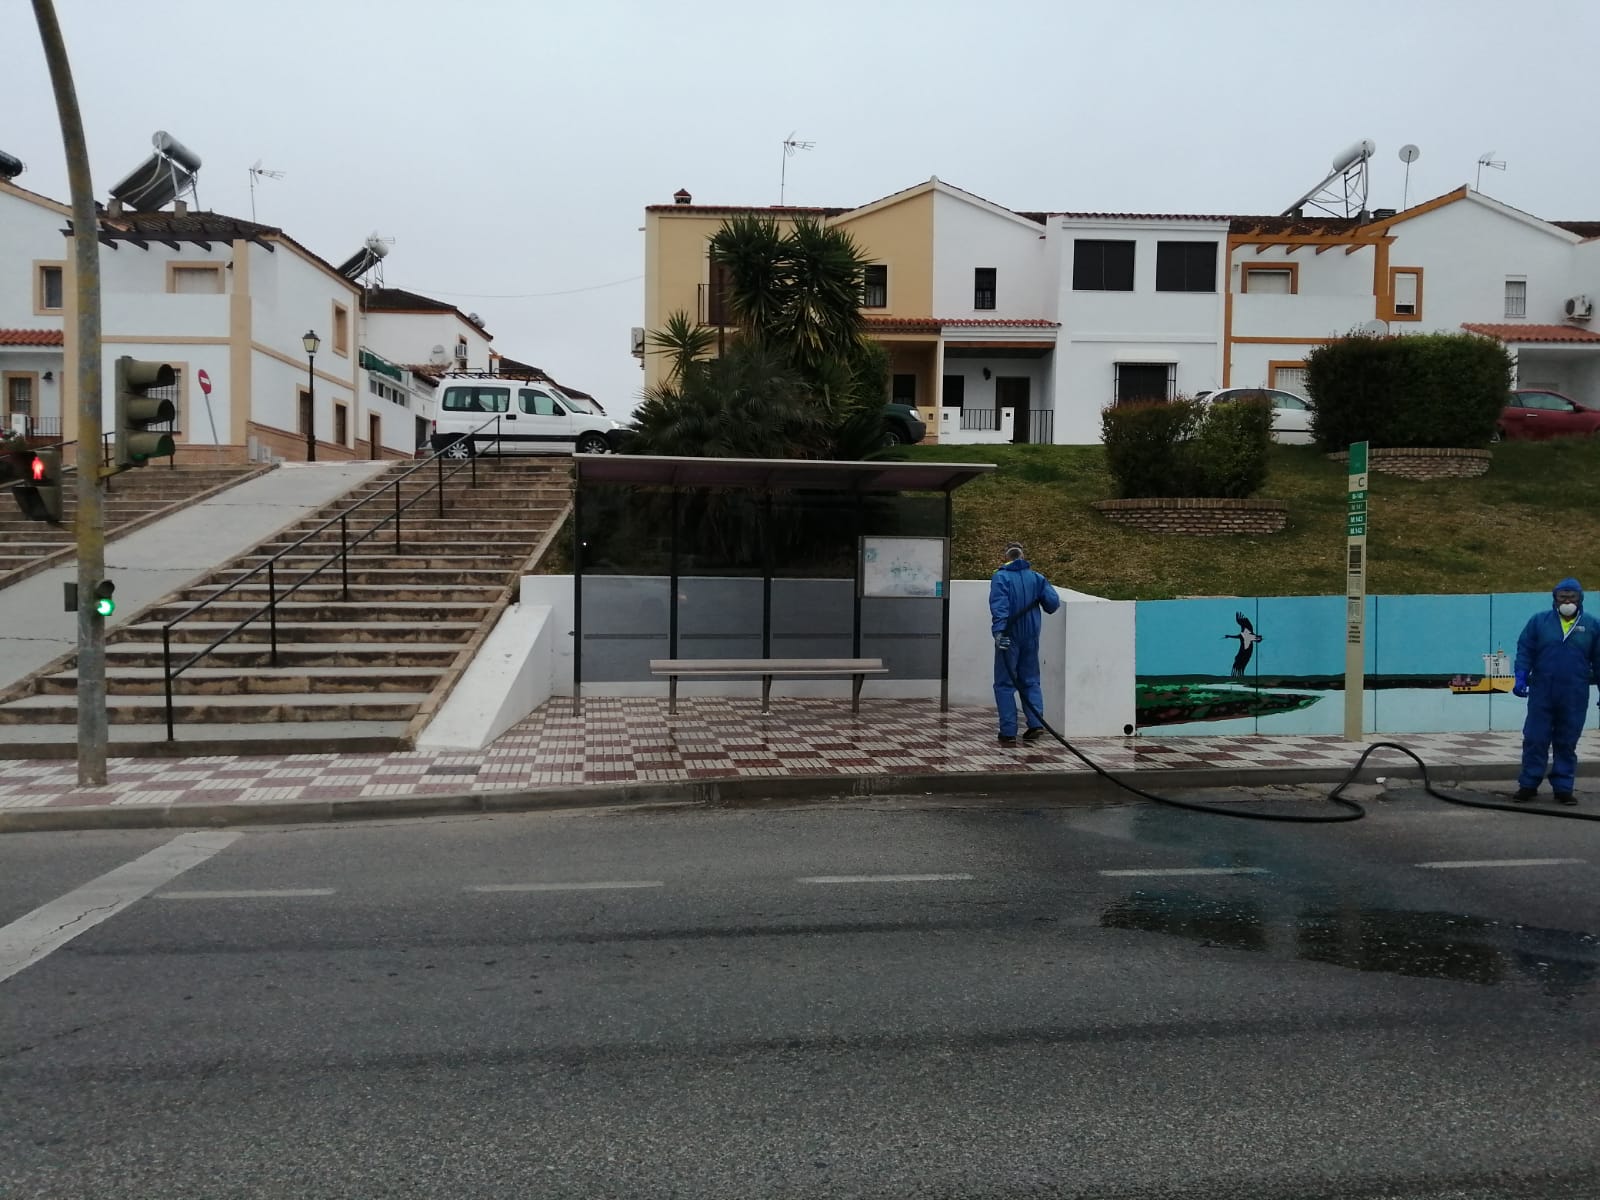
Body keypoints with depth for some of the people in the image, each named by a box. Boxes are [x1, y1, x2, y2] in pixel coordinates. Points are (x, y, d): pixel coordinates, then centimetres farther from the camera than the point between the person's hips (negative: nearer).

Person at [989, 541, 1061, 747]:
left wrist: (999, 631, -27)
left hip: (1009, 637, -4)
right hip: (1031, 637, 4)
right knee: (1030, 681, 17)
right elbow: (1053, 602, 0)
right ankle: (1036, 722, 6)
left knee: (1004, 684, 2)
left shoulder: (1000, 577, -8)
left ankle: (1008, 732, -1)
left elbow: (999, 607, -20)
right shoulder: (1036, 577, 3)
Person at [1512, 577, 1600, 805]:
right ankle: (1528, 785, 9)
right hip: (1541, 693, -1)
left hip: (1575, 697, 1)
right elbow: (1525, 650, 4)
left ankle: (1563, 787, 16)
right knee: (1535, 739, 1)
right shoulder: (1539, 621, 3)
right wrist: (1521, 675, -8)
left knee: (1567, 743, 7)